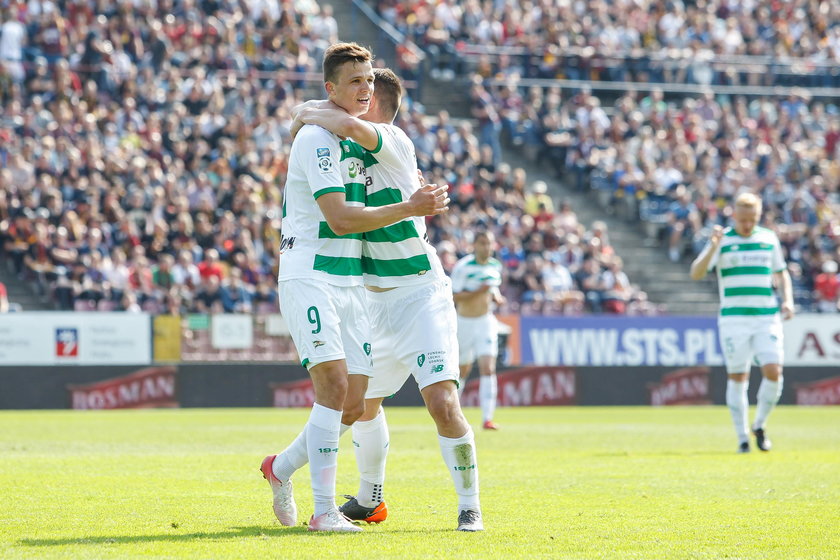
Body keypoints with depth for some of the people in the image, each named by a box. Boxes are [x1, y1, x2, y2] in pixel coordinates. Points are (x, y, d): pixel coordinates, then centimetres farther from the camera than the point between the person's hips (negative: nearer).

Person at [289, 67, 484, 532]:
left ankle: (469, 506, -6)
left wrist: (310, 114, -16)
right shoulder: (355, 152, 10)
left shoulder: (394, 142, -15)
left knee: (443, 403, -17)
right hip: (375, 301, 9)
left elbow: (349, 125, -34)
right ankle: (369, 500, 34)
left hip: (421, 297, -9)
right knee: (362, 403, 16)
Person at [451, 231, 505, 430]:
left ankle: (487, 418, -19)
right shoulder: (463, 267, -14)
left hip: (486, 322, 3)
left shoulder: (496, 266, 3)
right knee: (462, 370, 12)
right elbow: (454, 297, -20)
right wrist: (479, 291, -29)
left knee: (488, 369, -14)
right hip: (465, 322, -3)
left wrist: (496, 295, 1)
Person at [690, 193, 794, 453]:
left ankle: (759, 426, 12)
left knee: (774, 373, -10)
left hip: (767, 317, 2)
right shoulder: (722, 240, 1)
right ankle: (742, 438, 9)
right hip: (733, 319, -2)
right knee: (737, 378, -1)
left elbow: (781, 273, 22)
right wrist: (713, 247, -22)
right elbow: (696, 273, -9)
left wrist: (787, 300, 6)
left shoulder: (769, 239, 10)